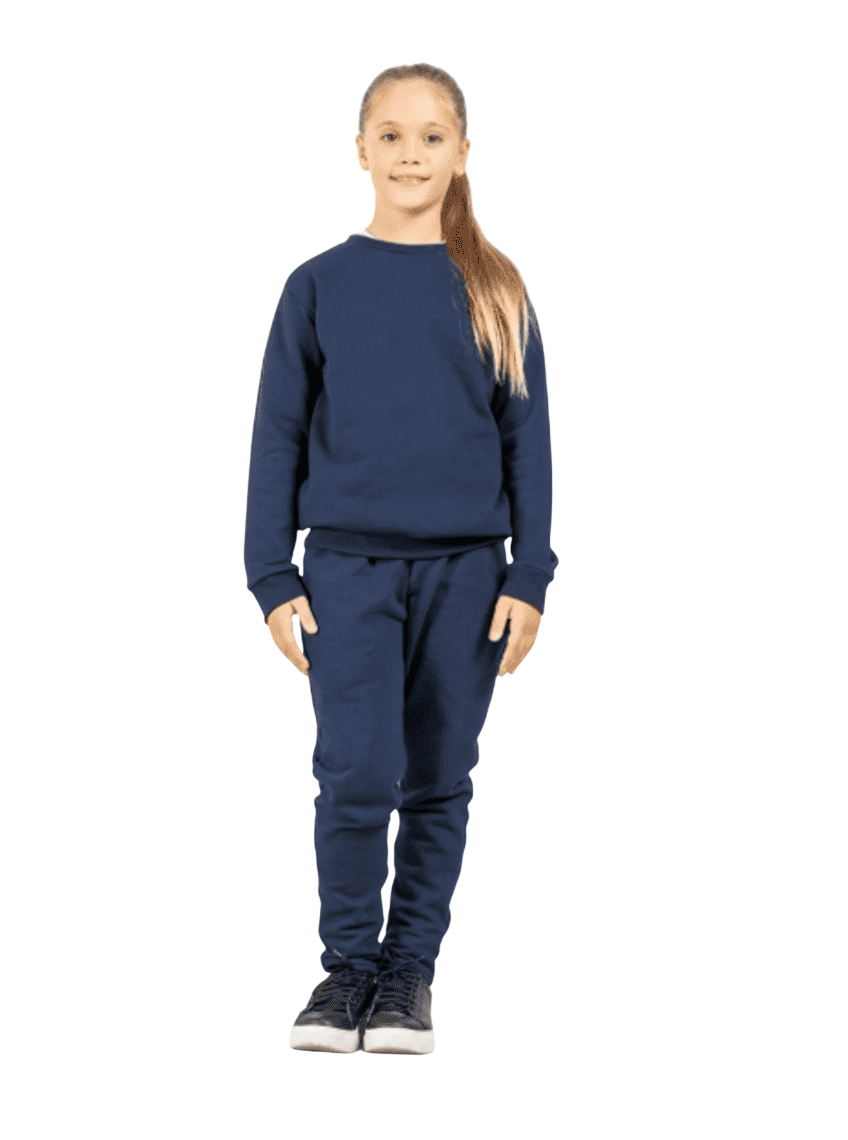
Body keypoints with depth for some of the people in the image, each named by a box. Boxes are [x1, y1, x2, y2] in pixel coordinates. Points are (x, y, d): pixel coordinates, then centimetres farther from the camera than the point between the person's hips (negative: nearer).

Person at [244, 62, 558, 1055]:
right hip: (348, 564, -1)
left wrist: (527, 579, -1)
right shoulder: (318, 285, 4)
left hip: (466, 569, 1)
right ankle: (347, 964, 7)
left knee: (440, 783, 5)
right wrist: (273, 578, -1)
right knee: (357, 776, -9)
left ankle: (411, 969, 17)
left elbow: (527, 440, 6)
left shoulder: (496, 291, 5)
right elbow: (277, 436, 5)